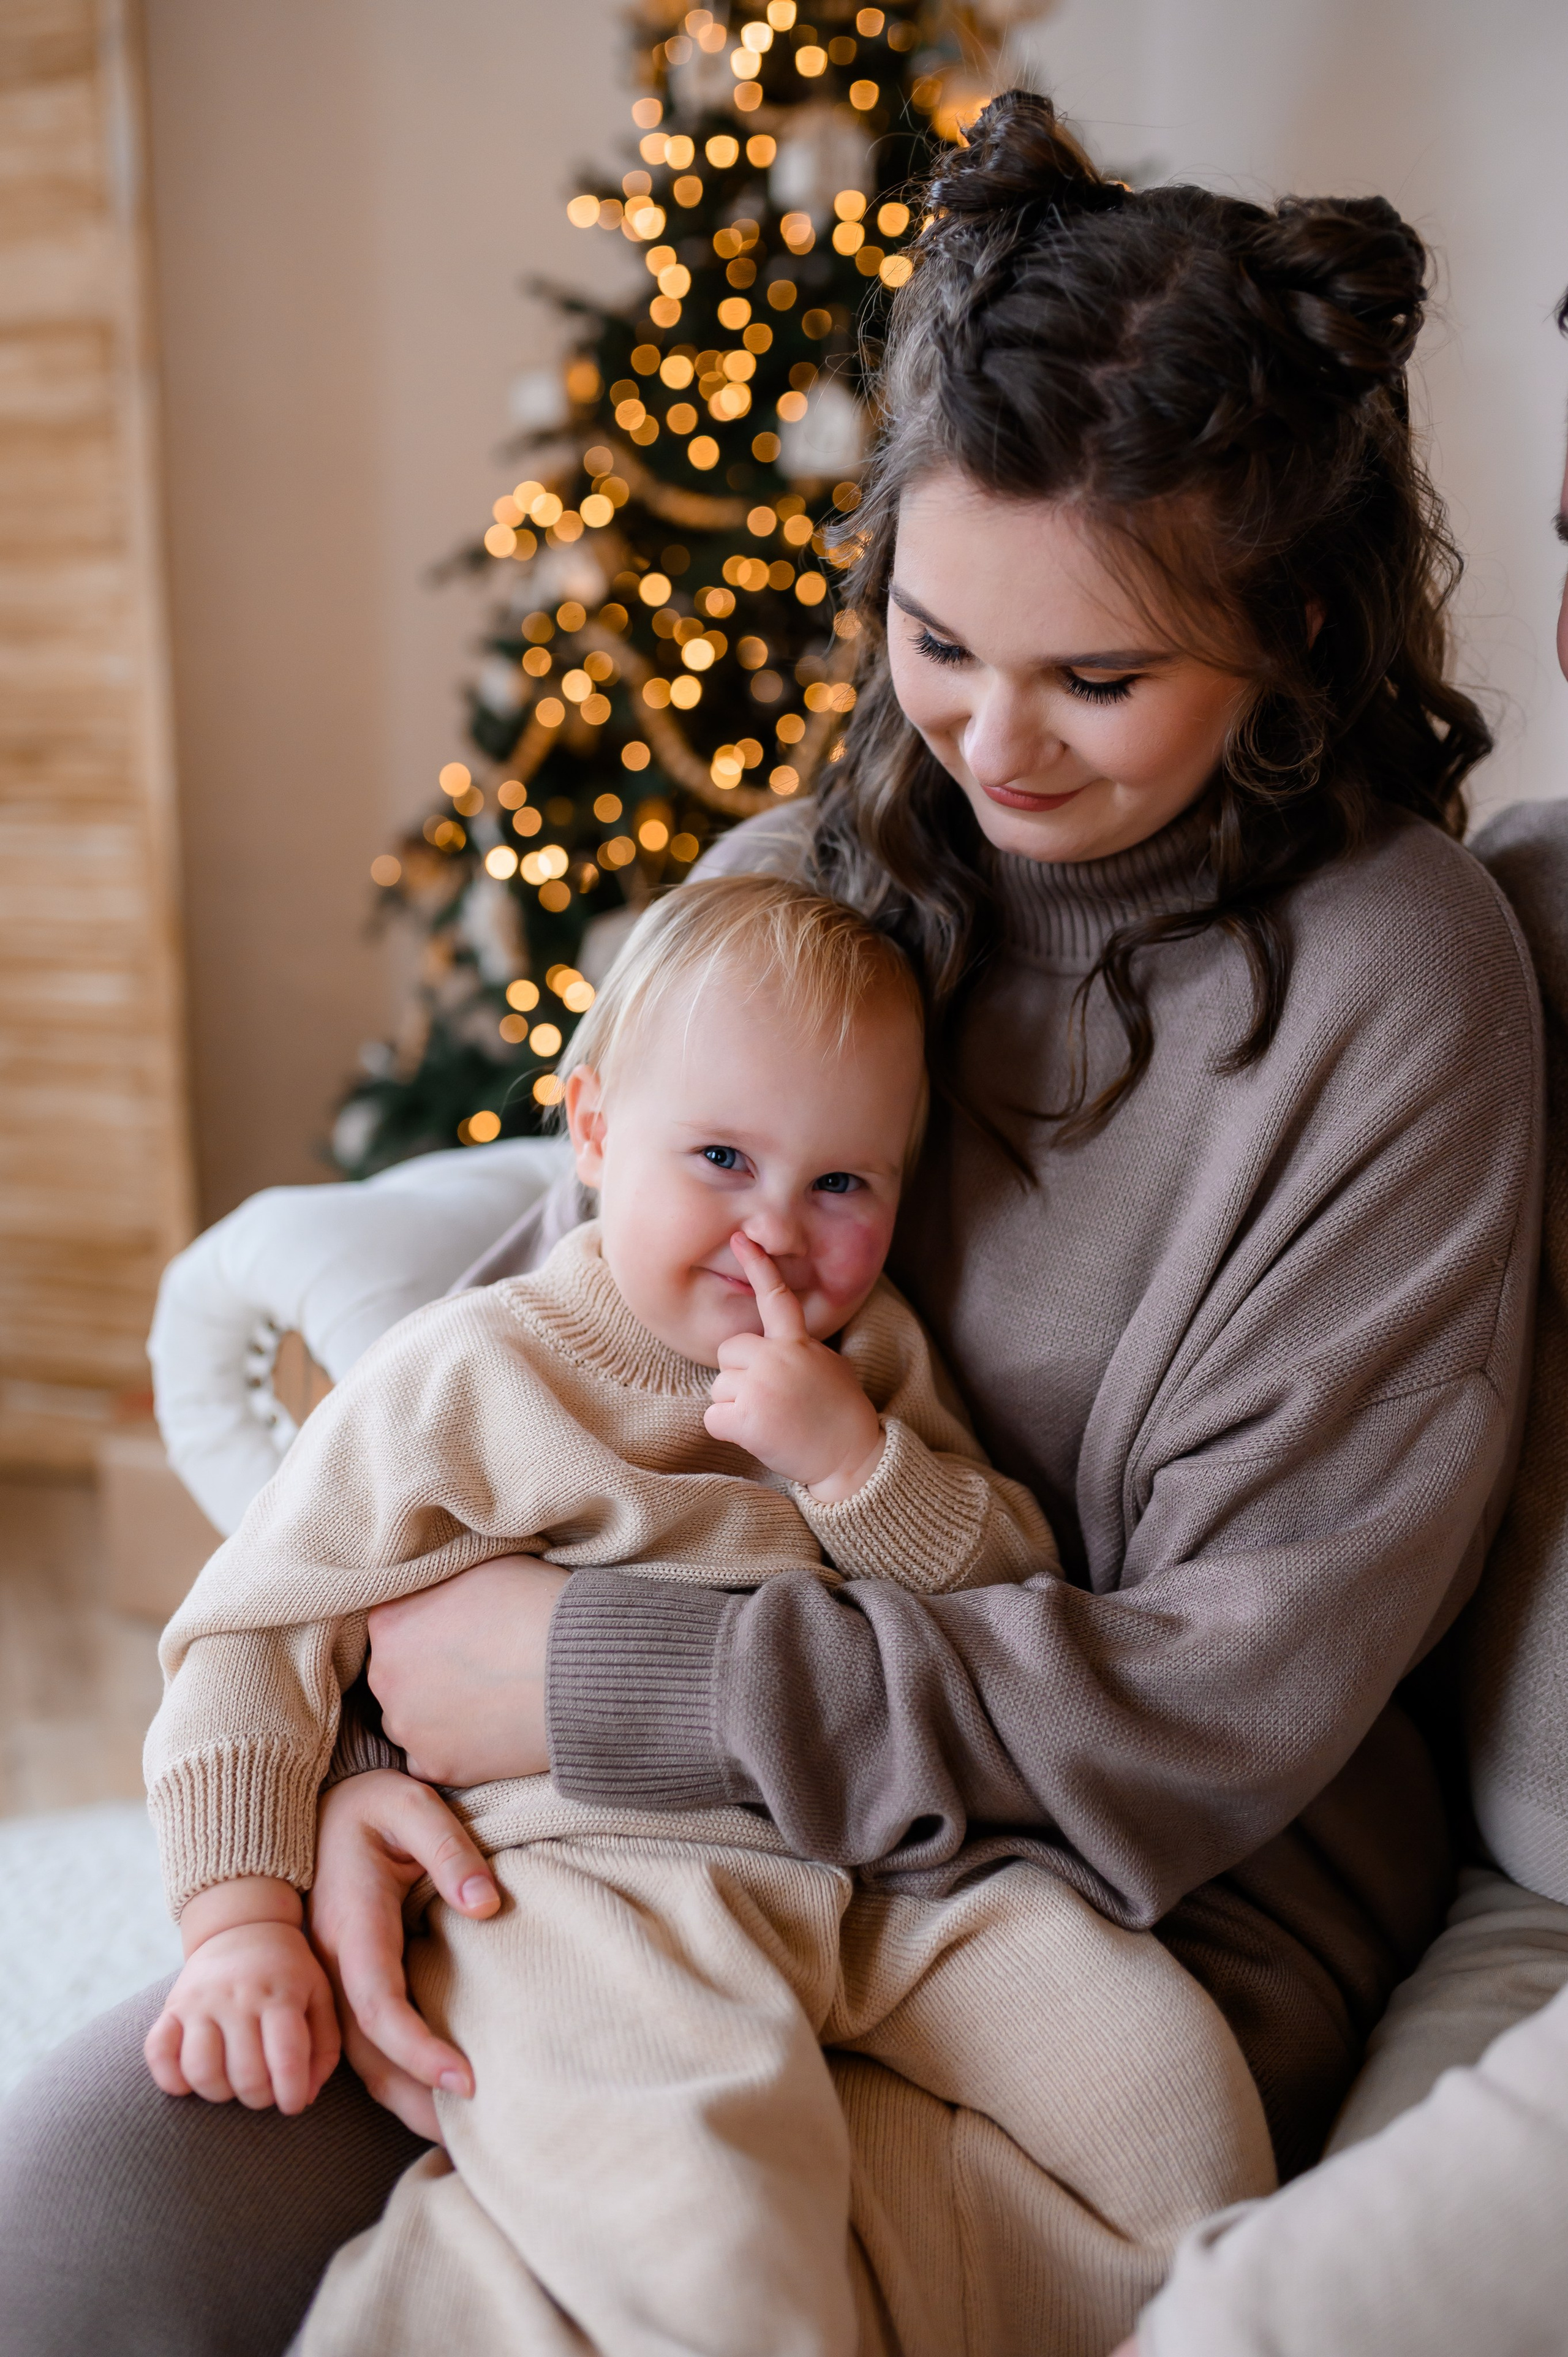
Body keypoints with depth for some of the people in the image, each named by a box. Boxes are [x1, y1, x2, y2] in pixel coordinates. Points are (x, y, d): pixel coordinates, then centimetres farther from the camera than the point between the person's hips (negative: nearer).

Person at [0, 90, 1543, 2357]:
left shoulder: (1396, 983, -13)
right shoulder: (805, 874, 4)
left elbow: (1238, 1684, -15)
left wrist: (595, 1680, -18)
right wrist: (360, 1748, -12)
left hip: (1147, 1902, -3)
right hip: (691, 1831, 4)